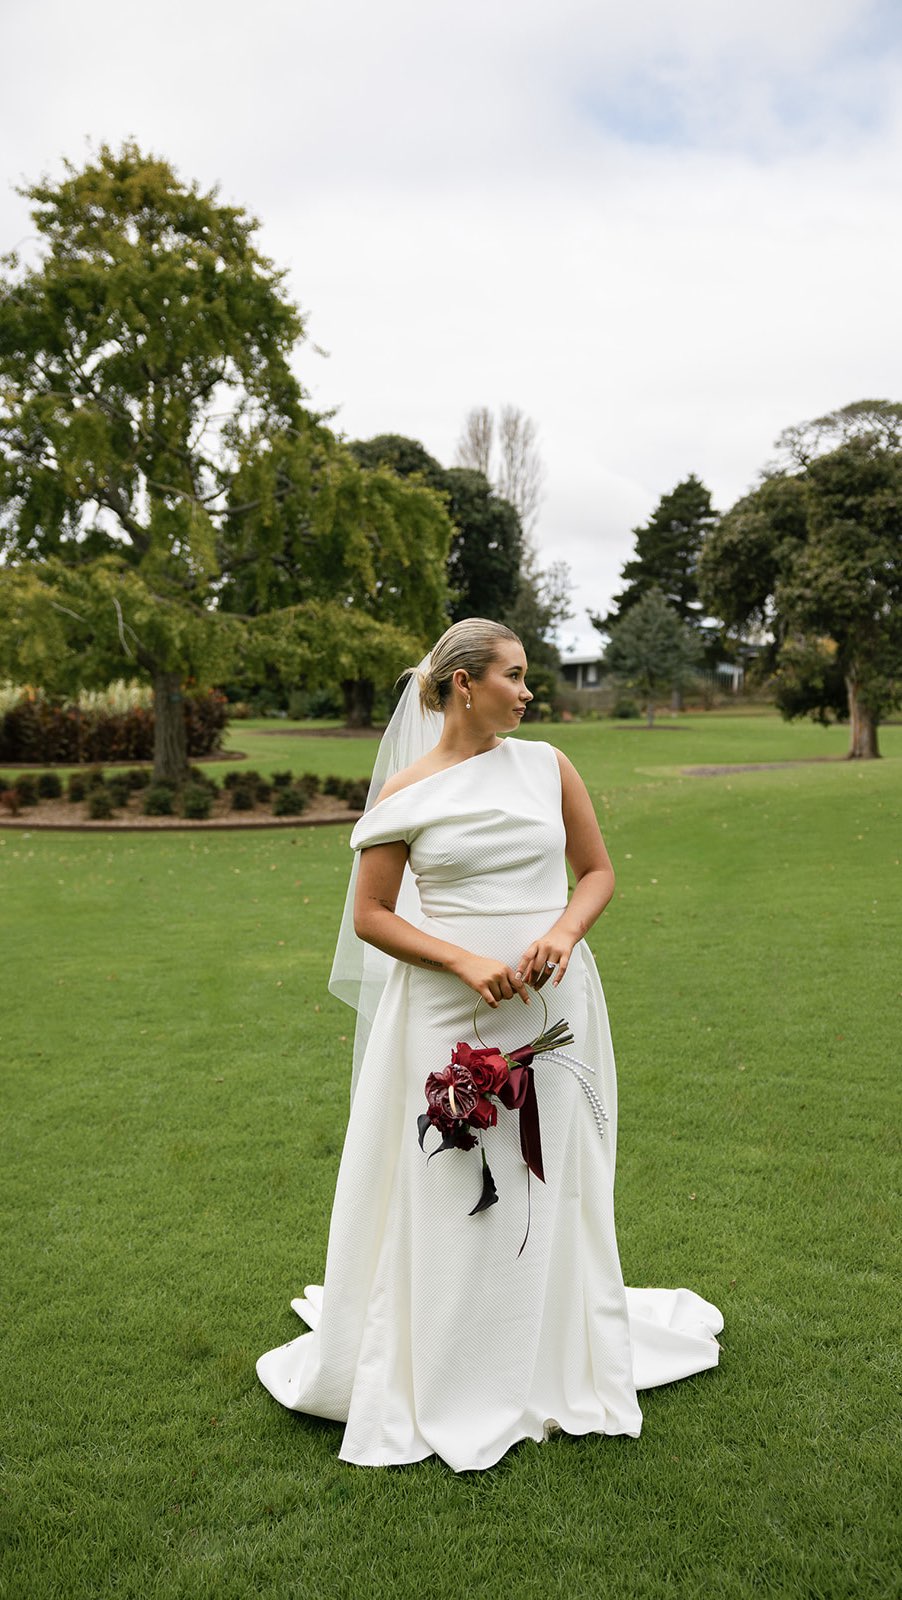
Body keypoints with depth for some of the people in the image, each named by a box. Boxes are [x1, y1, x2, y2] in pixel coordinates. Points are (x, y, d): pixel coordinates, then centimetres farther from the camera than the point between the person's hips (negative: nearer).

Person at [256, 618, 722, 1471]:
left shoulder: (547, 766, 3)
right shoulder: (406, 793, -4)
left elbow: (598, 870, 9)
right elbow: (369, 915, -3)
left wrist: (563, 933, -11)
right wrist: (465, 961, -15)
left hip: (550, 1007, 3)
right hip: (446, 1013, -2)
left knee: (547, 1183, 13)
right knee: (444, 1191, 6)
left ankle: (550, 1363, 34)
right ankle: (440, 1377, 27)